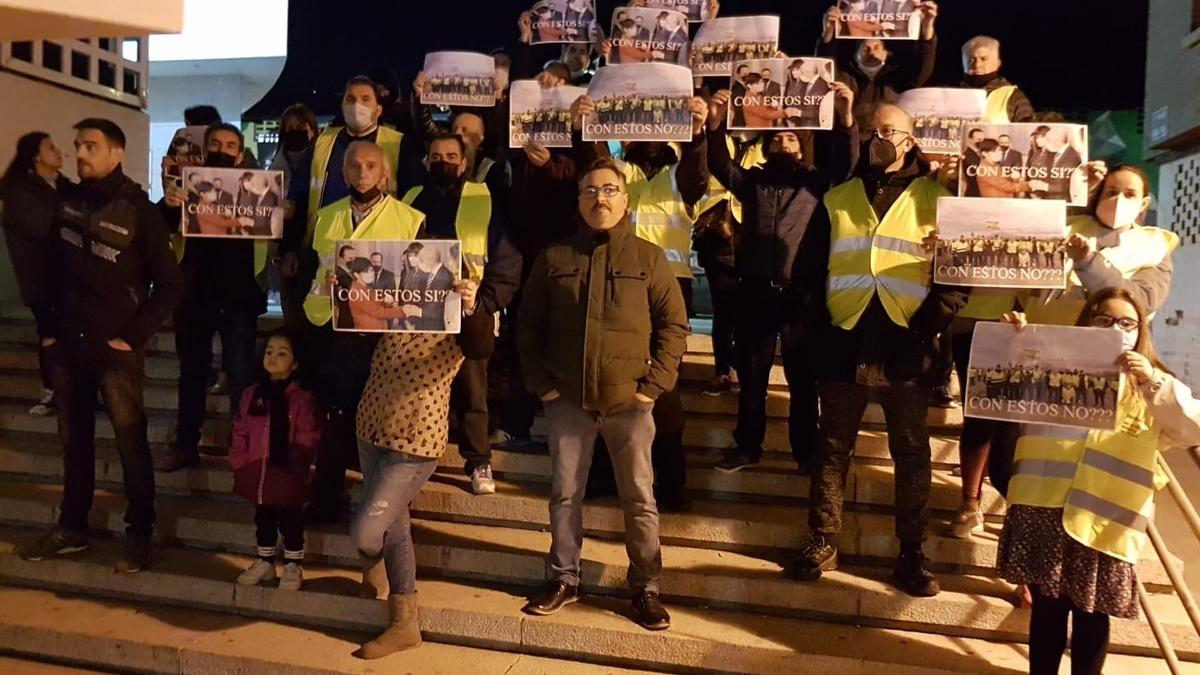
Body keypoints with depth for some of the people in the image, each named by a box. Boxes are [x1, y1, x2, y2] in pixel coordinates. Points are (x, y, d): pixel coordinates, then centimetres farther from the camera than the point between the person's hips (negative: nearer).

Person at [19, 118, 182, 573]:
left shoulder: (139, 210, -8)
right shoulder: (68, 201, 7)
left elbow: (169, 284, -8)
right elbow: (51, 267, 14)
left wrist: (134, 335, -10)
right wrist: (48, 324, 8)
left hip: (115, 347, -5)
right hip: (66, 344, 5)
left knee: (131, 442, 1)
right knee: (73, 440, 14)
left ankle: (139, 533, 12)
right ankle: (72, 528, 27)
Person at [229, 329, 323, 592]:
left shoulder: (302, 399, -11)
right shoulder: (251, 395, 4)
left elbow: (307, 440, -11)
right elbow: (240, 432, 9)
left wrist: (293, 463, -17)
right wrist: (238, 462, 2)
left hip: (287, 476, -5)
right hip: (257, 474, 5)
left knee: (290, 521, 8)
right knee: (263, 519, 19)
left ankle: (293, 566, 24)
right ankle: (264, 561, 36)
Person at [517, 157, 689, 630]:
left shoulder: (649, 257, 0)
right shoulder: (554, 258, 4)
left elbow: (674, 324, 1)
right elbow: (528, 325, 8)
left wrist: (655, 383, -7)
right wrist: (539, 381, 0)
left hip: (629, 401, -1)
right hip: (566, 400, 2)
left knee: (639, 498, 7)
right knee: (565, 493, 12)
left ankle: (645, 587, 22)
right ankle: (564, 578, 28)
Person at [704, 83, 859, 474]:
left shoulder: (816, 183, 8)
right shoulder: (752, 182, 11)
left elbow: (845, 161, -6)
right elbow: (721, 166, -3)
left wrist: (846, 117, -23)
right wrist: (715, 127, -21)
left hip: (800, 295, -1)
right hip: (755, 293, 2)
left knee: (803, 379, 8)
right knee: (751, 376, 10)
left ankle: (807, 451, 21)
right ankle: (747, 448, 22)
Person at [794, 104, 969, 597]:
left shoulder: (935, 198, 5)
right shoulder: (837, 198, 11)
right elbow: (811, 270, 9)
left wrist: (927, 326, -12)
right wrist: (816, 329, -1)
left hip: (905, 348, -1)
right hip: (844, 343, 2)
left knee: (911, 453, 8)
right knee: (833, 446, 10)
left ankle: (911, 555, 21)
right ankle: (821, 543, 23)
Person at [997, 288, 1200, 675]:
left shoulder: (1153, 388, 10)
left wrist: (1153, 383, -17)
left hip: (1106, 524, 0)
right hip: (1044, 513, 0)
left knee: (1092, 616, 8)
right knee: (1047, 608, 8)